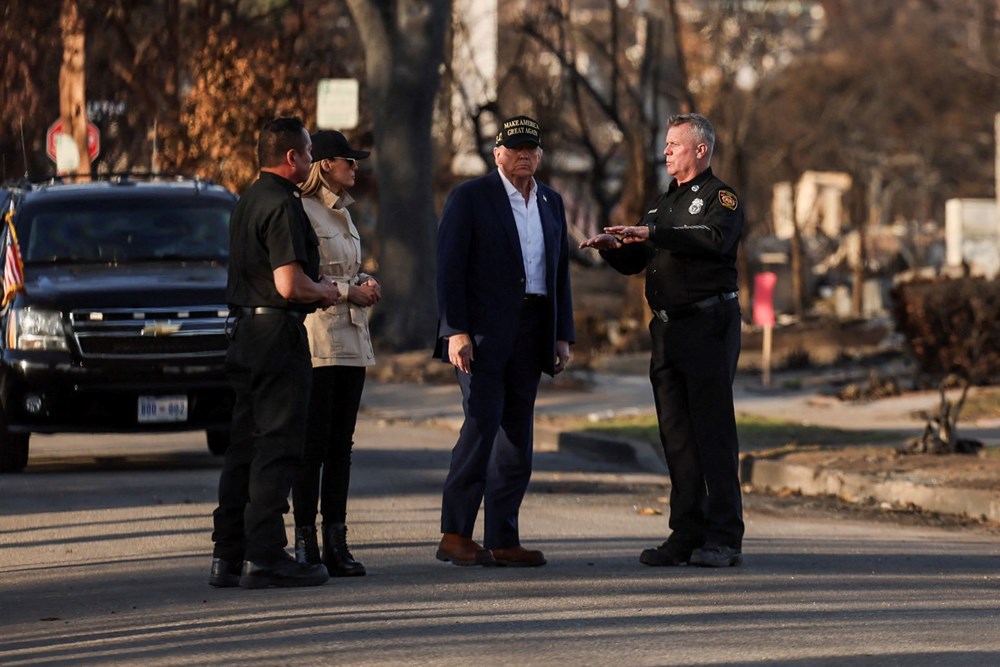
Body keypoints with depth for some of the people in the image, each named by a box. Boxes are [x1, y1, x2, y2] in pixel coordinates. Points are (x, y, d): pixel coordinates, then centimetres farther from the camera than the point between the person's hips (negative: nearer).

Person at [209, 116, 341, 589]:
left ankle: (227, 555, 12)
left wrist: (315, 290, 20)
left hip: (244, 332, 10)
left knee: (245, 446, 11)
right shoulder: (282, 205, -15)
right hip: (277, 332, -10)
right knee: (278, 445, -6)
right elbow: (290, 284, -23)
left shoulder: (247, 202, 15)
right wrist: (326, 292, -4)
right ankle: (264, 557, -7)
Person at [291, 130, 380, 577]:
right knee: (313, 445, -6)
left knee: (340, 446, 7)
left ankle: (335, 544, 9)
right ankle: (305, 544, -3)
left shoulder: (342, 214, 18)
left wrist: (366, 284, 7)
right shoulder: (302, 212, -10)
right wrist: (349, 291, -14)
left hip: (351, 337, 9)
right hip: (317, 339, -9)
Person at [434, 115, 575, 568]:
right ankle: (455, 534, -9)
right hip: (482, 333, -6)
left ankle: (502, 540, 9)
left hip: (530, 336, 6)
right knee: (482, 424, -14)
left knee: (517, 435, 5)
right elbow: (449, 268, -7)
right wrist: (456, 331, -15)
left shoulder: (551, 202, 16)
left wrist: (563, 335, 12)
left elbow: (560, 272, 19)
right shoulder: (470, 197, -2)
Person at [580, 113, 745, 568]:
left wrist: (652, 233, -28)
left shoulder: (720, 197, -2)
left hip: (709, 324, -8)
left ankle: (724, 538, -9)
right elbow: (632, 263, 22)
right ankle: (687, 534, 9)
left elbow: (717, 237, -23)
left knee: (714, 431, -9)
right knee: (676, 434, 6)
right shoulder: (662, 203, 22)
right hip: (667, 327, 8)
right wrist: (613, 245, 0)